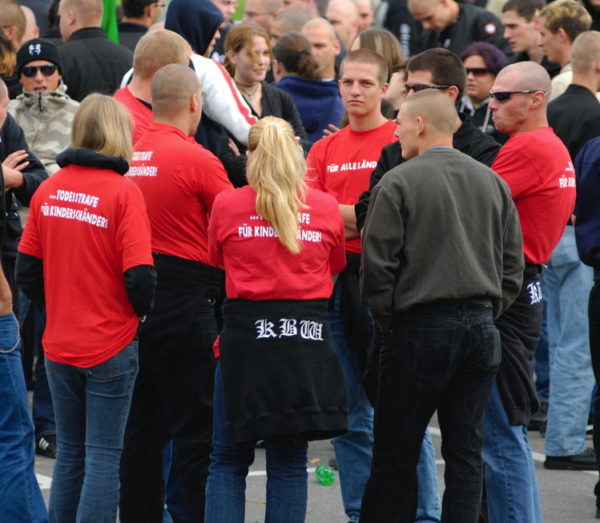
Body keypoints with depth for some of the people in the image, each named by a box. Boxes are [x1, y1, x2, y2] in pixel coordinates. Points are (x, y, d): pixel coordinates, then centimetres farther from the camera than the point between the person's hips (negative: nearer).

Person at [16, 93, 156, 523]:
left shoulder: (48, 190, 1)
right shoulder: (123, 192, -14)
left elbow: (27, 271, 5)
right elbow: (140, 276, -17)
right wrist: (141, 310, 4)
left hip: (59, 344, 5)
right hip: (110, 345, -5)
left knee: (70, 452, 15)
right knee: (104, 455, 1)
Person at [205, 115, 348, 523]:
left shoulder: (226, 206, 0)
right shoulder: (327, 209, 3)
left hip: (246, 336, -1)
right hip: (308, 340, 1)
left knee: (229, 461, 8)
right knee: (289, 462, 8)